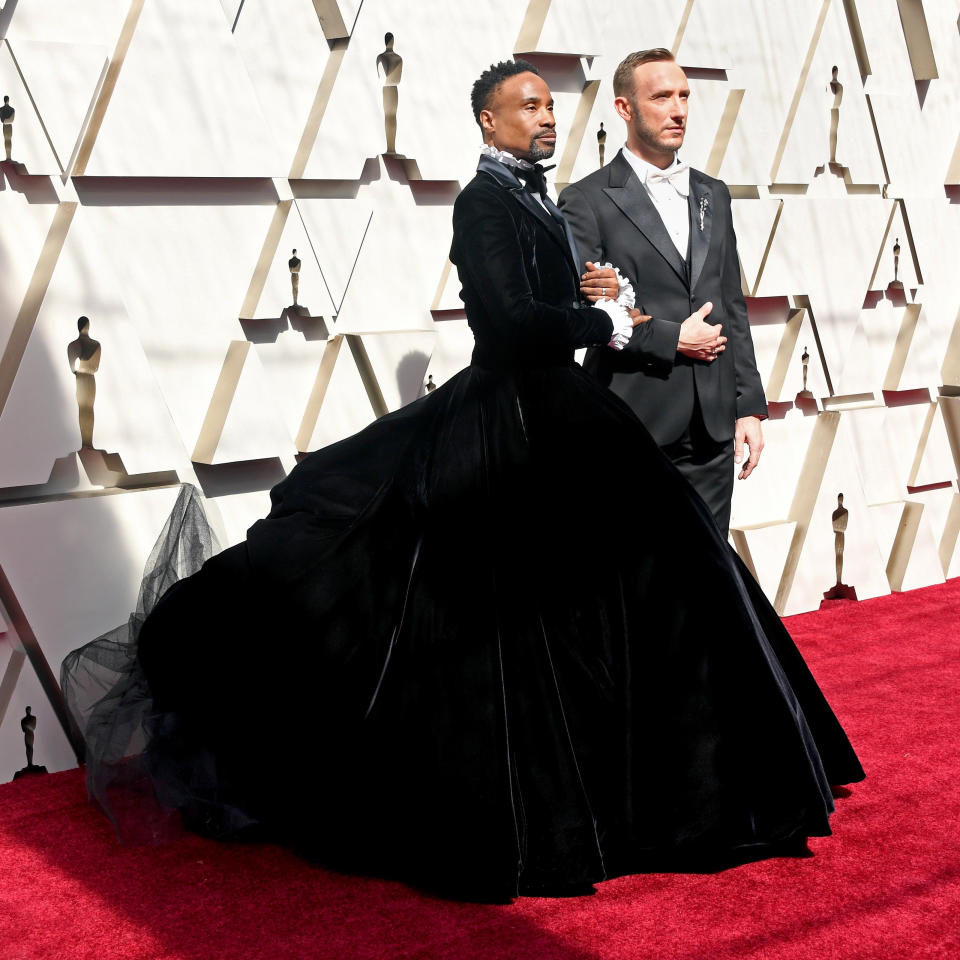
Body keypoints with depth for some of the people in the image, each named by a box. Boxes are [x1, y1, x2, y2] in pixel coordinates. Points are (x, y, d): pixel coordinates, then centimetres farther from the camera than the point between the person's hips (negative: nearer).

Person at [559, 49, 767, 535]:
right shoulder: (587, 200, -4)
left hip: (712, 428, 5)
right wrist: (672, 339, -12)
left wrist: (750, 405, 10)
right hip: (633, 429, -5)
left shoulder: (712, 194, 15)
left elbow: (732, 306, 15)